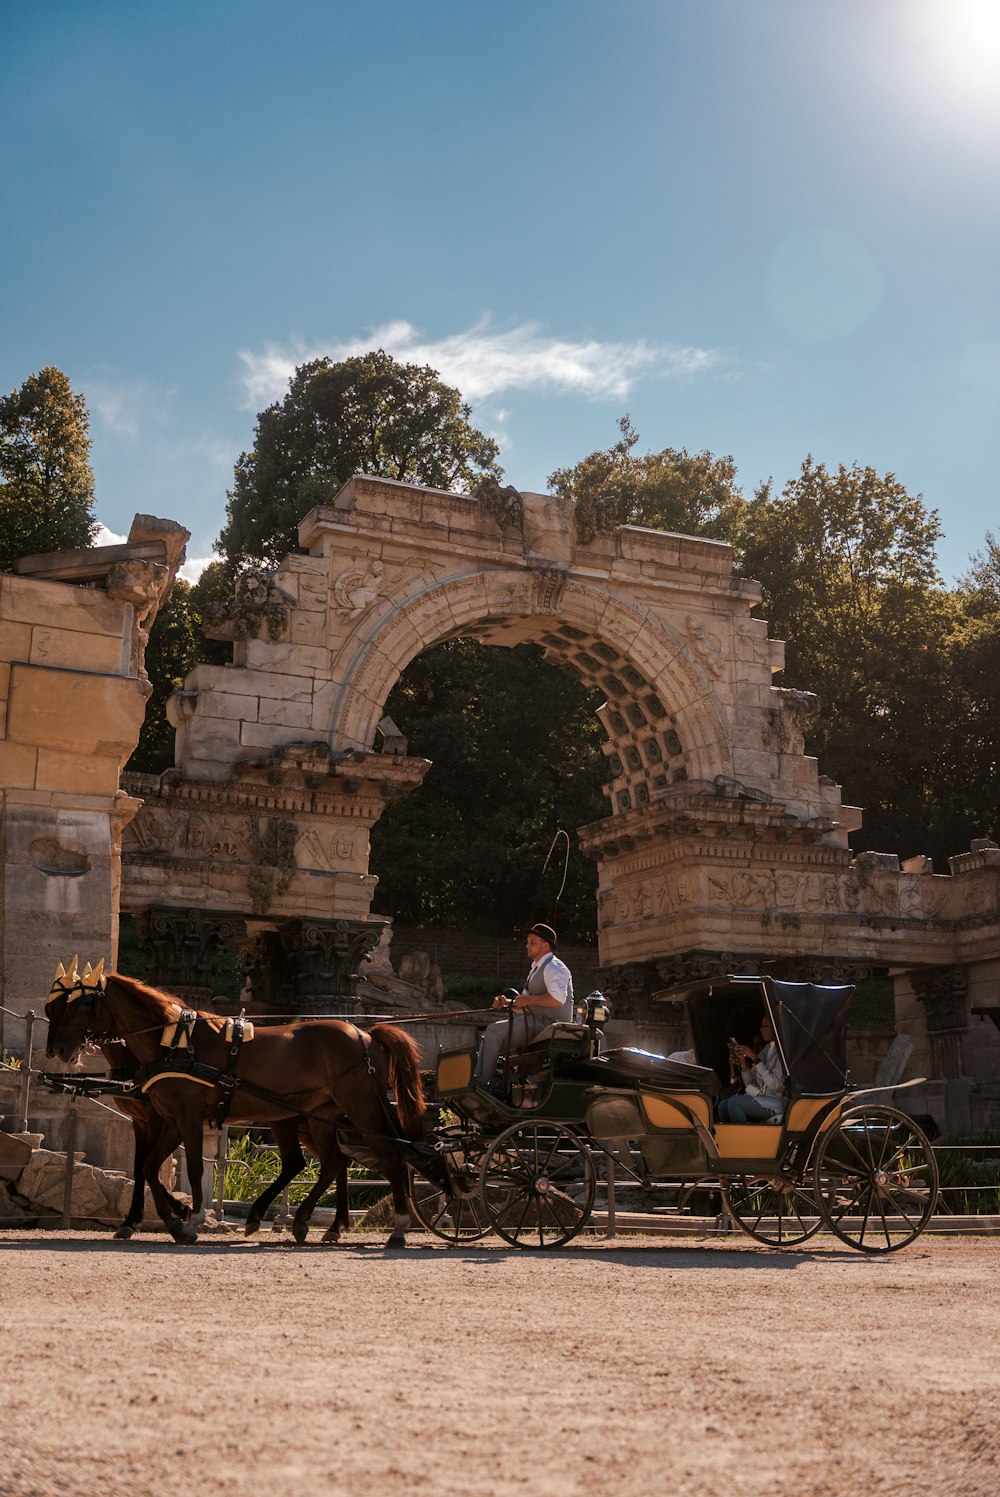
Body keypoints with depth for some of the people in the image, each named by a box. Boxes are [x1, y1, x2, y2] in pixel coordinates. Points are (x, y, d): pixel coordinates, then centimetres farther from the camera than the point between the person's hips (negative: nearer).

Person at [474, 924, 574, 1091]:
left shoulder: (553, 967, -9)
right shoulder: (536, 969, 23)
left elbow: (558, 999, -26)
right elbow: (524, 1006, 25)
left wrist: (528, 999, -18)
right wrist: (507, 1003, 6)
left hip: (548, 1024, -11)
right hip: (537, 1022, 11)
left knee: (494, 1031, -17)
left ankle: (479, 1084, -16)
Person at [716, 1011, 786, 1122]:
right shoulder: (765, 1049, 17)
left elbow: (774, 1084, -19)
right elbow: (749, 1083, 17)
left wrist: (755, 1058, -17)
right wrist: (743, 1064, -2)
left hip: (775, 1102, -7)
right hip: (758, 1096, 7)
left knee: (734, 1102, -27)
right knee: (723, 1105, -17)